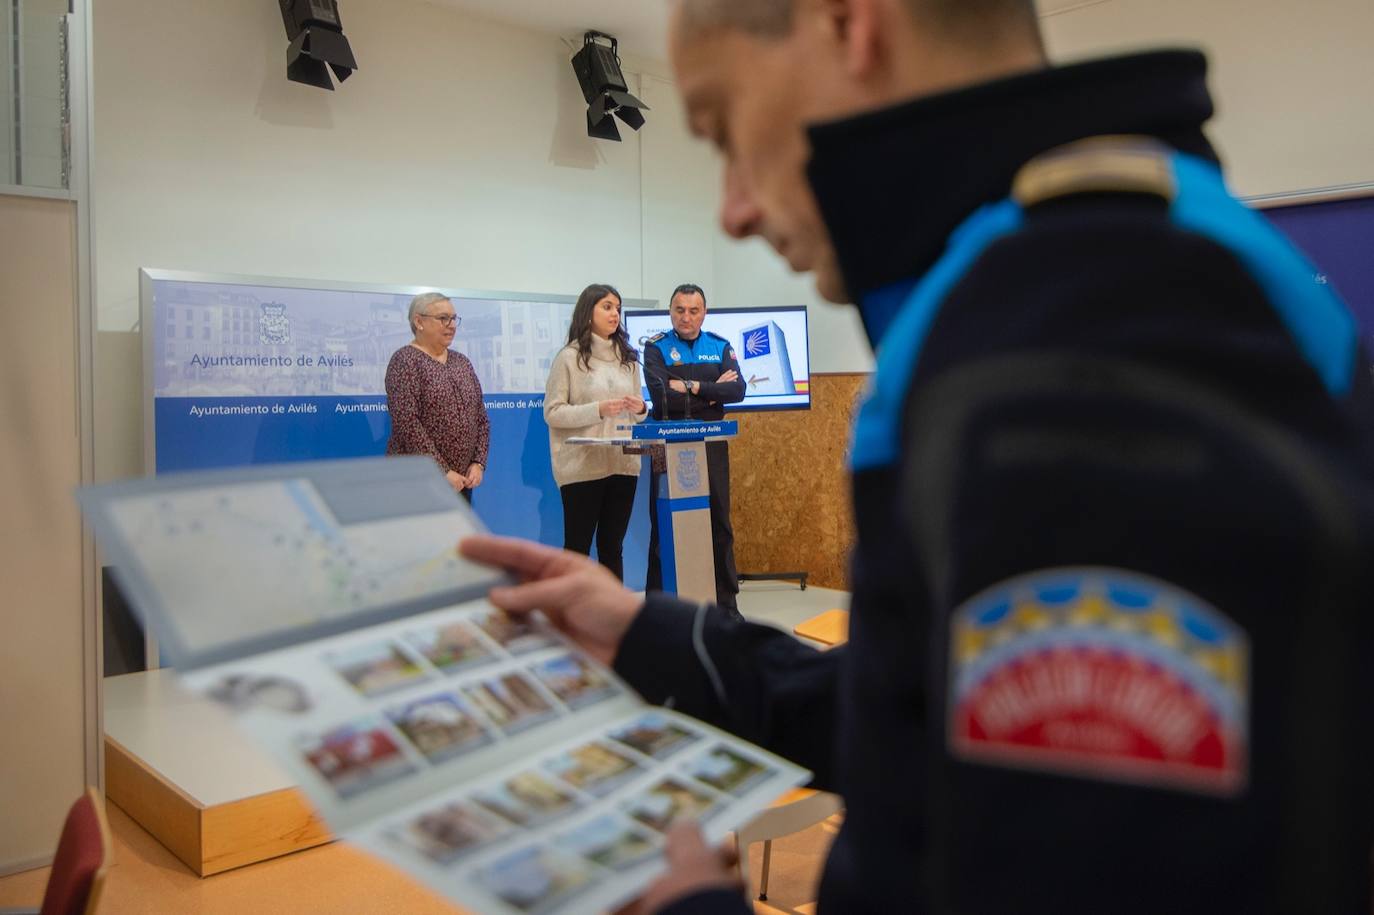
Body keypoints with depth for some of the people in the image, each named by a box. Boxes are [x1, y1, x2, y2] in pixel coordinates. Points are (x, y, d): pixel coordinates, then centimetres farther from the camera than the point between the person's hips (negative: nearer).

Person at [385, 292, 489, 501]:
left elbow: (481, 418, 14)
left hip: (460, 482, 6)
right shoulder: (405, 360, -7)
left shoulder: (461, 362, 13)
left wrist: (478, 463, -1)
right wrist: (442, 472, -18)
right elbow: (406, 423, -17)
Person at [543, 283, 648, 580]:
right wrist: (598, 410, -17)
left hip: (623, 464, 5)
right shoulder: (569, 357, -2)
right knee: (577, 548, 1)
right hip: (582, 466, -5)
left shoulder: (628, 358, 13)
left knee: (612, 548, 11)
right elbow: (552, 413, -7)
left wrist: (640, 410, -4)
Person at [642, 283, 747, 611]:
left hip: (711, 445, 3)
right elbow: (661, 397, -18)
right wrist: (712, 393, -12)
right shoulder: (656, 348, -2)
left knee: (719, 523, 9)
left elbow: (737, 391, -9)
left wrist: (692, 386, -17)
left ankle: (726, 603, 21)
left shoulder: (720, 347, 7)